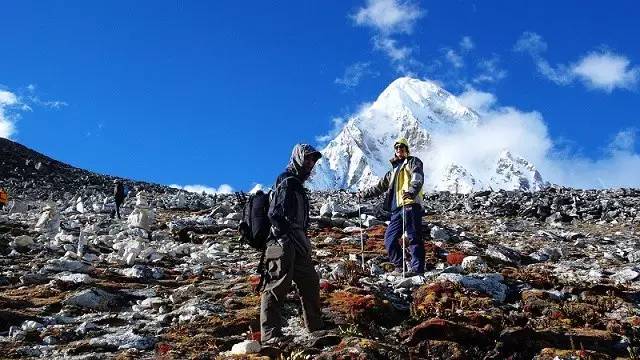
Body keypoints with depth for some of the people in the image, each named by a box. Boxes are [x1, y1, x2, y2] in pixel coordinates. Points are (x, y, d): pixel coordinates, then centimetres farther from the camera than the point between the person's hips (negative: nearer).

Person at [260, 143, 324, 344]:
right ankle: (270, 335, -12)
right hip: (283, 244, -11)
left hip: (296, 245, 11)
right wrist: (285, 237, -23)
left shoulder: (297, 183, 23)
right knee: (277, 287, -11)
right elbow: (275, 214, -20)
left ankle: (315, 325, 30)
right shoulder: (287, 181, -9)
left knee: (310, 282, 18)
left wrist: (303, 241, 23)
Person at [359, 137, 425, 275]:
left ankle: (418, 267, -11)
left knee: (413, 237, -11)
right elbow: (380, 186, 39)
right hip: (397, 208, 8)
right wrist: (364, 194, 35)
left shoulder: (413, 162, 8)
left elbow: (418, 178, -13)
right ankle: (399, 267, 11)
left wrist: (412, 191, -33)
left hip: (411, 205, -8)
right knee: (390, 238, 3)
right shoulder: (393, 170, 30)